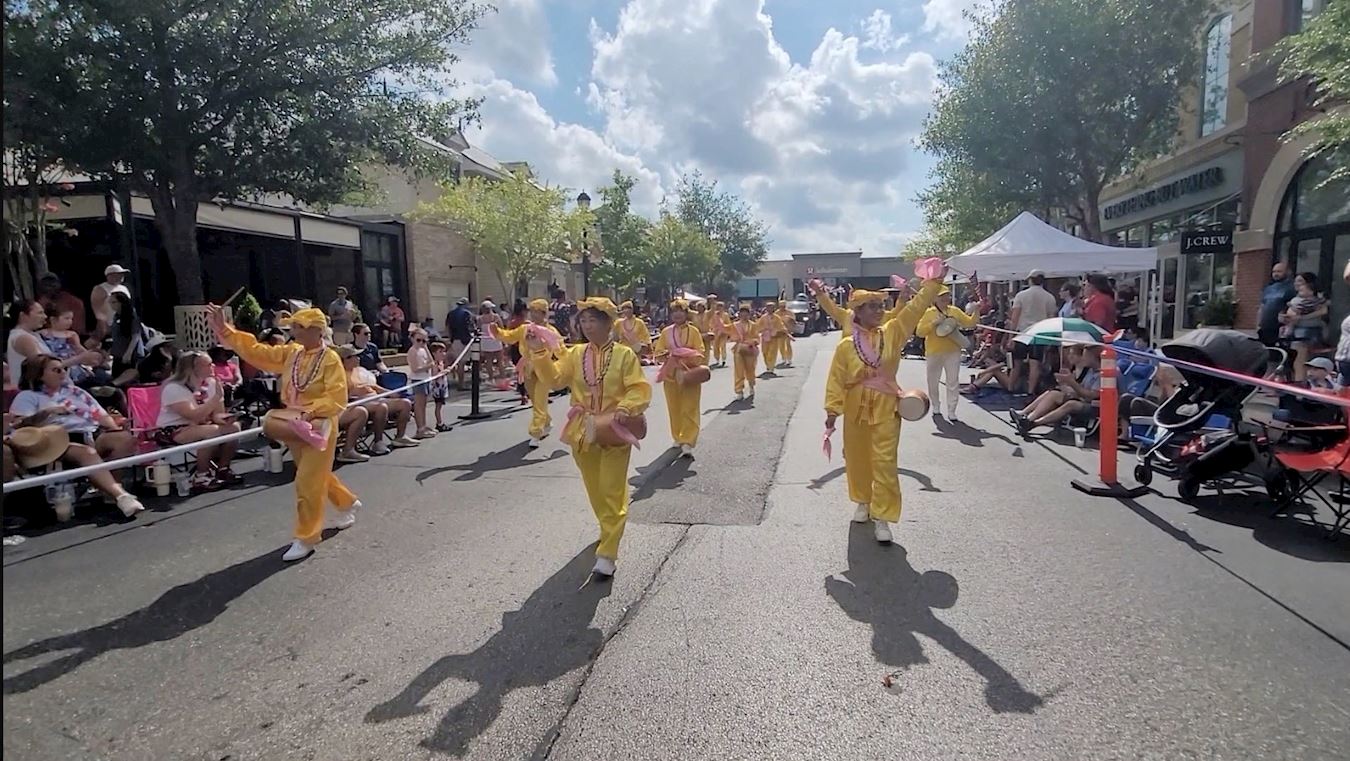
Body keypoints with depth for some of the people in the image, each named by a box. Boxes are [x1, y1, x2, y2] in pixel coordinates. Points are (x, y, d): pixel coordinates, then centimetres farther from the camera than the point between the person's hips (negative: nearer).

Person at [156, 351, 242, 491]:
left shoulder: (210, 384, 0)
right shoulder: (174, 388, -19)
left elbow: (217, 413, 1)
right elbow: (194, 416, -30)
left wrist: (220, 417, -24)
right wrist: (216, 397, -31)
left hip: (197, 427, 7)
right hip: (171, 432, -7)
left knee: (233, 427, -17)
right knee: (213, 431, -32)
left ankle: (222, 469, 2)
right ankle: (201, 476, -17)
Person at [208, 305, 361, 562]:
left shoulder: (330, 359, -17)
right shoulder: (290, 353, 5)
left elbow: (337, 398, -22)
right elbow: (256, 352, 4)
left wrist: (310, 410, -31)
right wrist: (224, 329, 0)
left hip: (319, 427, -8)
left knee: (308, 482, -5)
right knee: (318, 476, 21)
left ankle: (306, 538, 7)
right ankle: (348, 504, 43)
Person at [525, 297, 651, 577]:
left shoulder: (624, 354, -8)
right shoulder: (575, 354, 3)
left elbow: (640, 390, -14)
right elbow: (554, 379, -7)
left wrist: (624, 409, -31)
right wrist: (539, 353, -18)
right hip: (584, 431, 5)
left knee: (612, 492, -4)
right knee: (595, 491, 19)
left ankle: (607, 553, -1)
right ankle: (609, 531, 43)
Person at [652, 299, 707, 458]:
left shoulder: (693, 331, 0)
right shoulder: (666, 332, 5)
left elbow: (701, 353, -4)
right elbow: (658, 353, 6)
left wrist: (687, 356, -20)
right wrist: (667, 354, -14)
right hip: (671, 375, 3)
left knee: (689, 410, -6)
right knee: (674, 409, 10)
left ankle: (688, 443, -7)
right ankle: (678, 438, 26)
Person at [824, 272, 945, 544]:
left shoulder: (892, 333, -1)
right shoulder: (846, 346, -7)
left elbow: (916, 308, -5)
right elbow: (836, 380, -7)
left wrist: (934, 281, -11)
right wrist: (832, 409, -13)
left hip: (886, 407, 0)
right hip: (856, 408, 0)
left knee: (885, 462, -3)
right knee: (857, 459, 14)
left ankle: (881, 517, 4)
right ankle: (863, 502, 37)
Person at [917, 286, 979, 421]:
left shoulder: (955, 311, 5)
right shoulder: (929, 313, -4)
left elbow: (970, 323, 4)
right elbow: (920, 332, -10)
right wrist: (934, 323, -19)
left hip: (953, 352, 2)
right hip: (934, 353, -1)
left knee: (953, 382, -1)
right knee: (933, 382, 10)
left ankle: (951, 411, 4)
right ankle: (935, 406, 31)